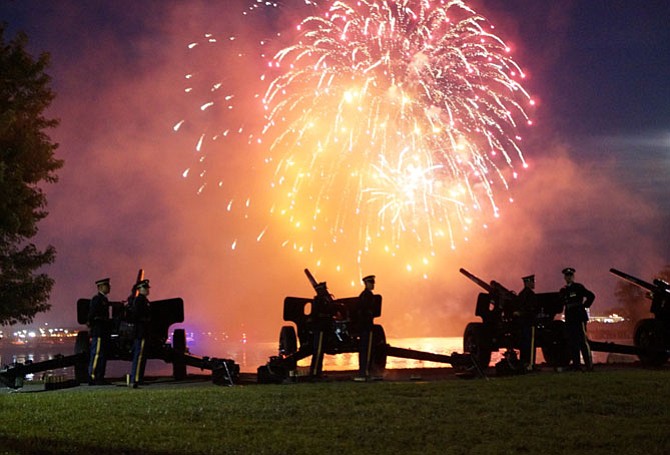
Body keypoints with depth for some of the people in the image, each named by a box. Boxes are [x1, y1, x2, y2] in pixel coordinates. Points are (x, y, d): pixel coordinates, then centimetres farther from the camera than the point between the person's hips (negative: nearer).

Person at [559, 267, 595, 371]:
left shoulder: (578, 287, 2)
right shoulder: (563, 290, 16)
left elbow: (591, 296, 1)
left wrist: (584, 305, -3)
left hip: (579, 317, -5)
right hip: (569, 319, 5)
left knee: (583, 341, -8)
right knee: (572, 342, 3)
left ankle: (589, 365, -9)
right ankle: (576, 364, 7)